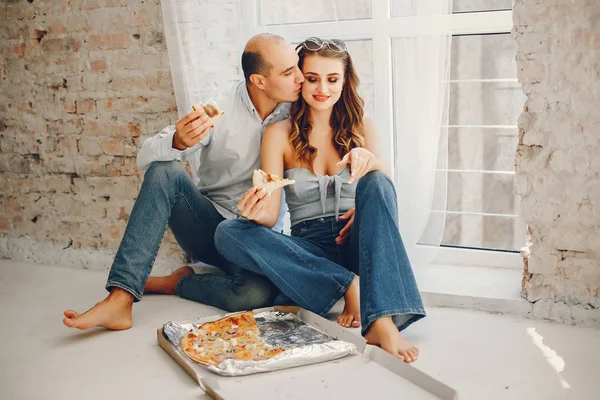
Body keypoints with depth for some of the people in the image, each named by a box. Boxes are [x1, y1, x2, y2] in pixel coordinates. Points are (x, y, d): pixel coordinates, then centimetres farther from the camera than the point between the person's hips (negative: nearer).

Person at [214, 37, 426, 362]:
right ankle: (349, 286, -30)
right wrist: (257, 212, -27)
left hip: (356, 244, 0)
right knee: (228, 232, -23)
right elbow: (270, 214, -2)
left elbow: (382, 187, -4)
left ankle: (382, 322, -43)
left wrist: (370, 160, -27)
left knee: (376, 182, -29)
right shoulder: (279, 134, 5)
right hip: (309, 252, 0)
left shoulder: (362, 129, 10)